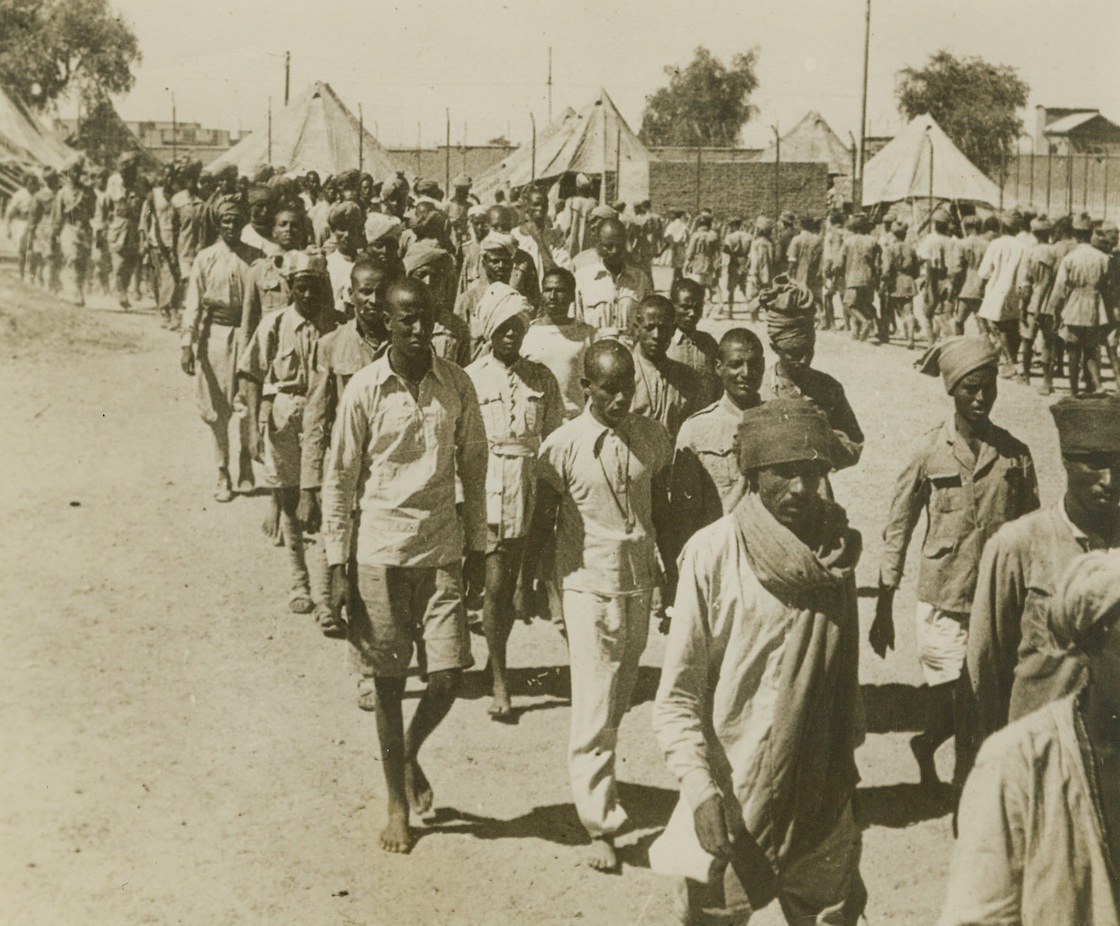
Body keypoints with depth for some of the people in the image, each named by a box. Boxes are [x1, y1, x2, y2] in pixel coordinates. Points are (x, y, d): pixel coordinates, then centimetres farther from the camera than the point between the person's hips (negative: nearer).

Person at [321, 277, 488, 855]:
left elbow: (473, 467, 9)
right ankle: (397, 804, 23)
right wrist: (338, 566, -4)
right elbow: (339, 480, -2)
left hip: (441, 548, 2)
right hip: (379, 551, -1)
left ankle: (411, 753, 28)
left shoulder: (456, 385, 0)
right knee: (388, 682, 6)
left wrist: (477, 547, 8)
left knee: (449, 676, -4)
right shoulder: (365, 389, -6)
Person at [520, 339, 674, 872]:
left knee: (619, 701, 13)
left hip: (639, 584, 4)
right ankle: (599, 825, -2)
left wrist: (671, 568, 19)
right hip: (588, 584, -4)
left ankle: (598, 780, 33)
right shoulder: (563, 445, -8)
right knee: (594, 707, -6)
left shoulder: (653, 439, 3)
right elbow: (543, 516, 2)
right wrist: (531, 573, 6)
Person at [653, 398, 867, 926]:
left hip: (822, 802, 4)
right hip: (732, 808, -4)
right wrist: (698, 784, -22)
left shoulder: (839, 547, 3)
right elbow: (677, 695, -11)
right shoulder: (712, 554, -12)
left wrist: (848, 752, 11)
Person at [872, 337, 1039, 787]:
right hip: (942, 602, -2)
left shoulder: (1016, 454, 2)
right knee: (949, 709, -1)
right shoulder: (930, 451, -4)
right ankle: (928, 746, 30)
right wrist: (884, 607, 1)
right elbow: (897, 530, 1)